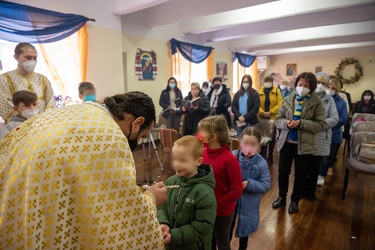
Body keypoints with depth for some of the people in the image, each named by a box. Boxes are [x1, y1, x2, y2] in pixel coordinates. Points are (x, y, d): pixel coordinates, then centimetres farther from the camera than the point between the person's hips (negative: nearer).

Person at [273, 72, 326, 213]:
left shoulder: (317, 103, -6)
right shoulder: (288, 100, 2)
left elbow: (322, 125, -11)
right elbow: (278, 119, 3)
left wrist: (301, 123, -22)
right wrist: (286, 123, -19)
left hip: (304, 144, -2)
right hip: (286, 142, 2)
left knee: (300, 174, 12)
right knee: (283, 172, 11)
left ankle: (295, 200, 32)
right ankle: (282, 197, 34)